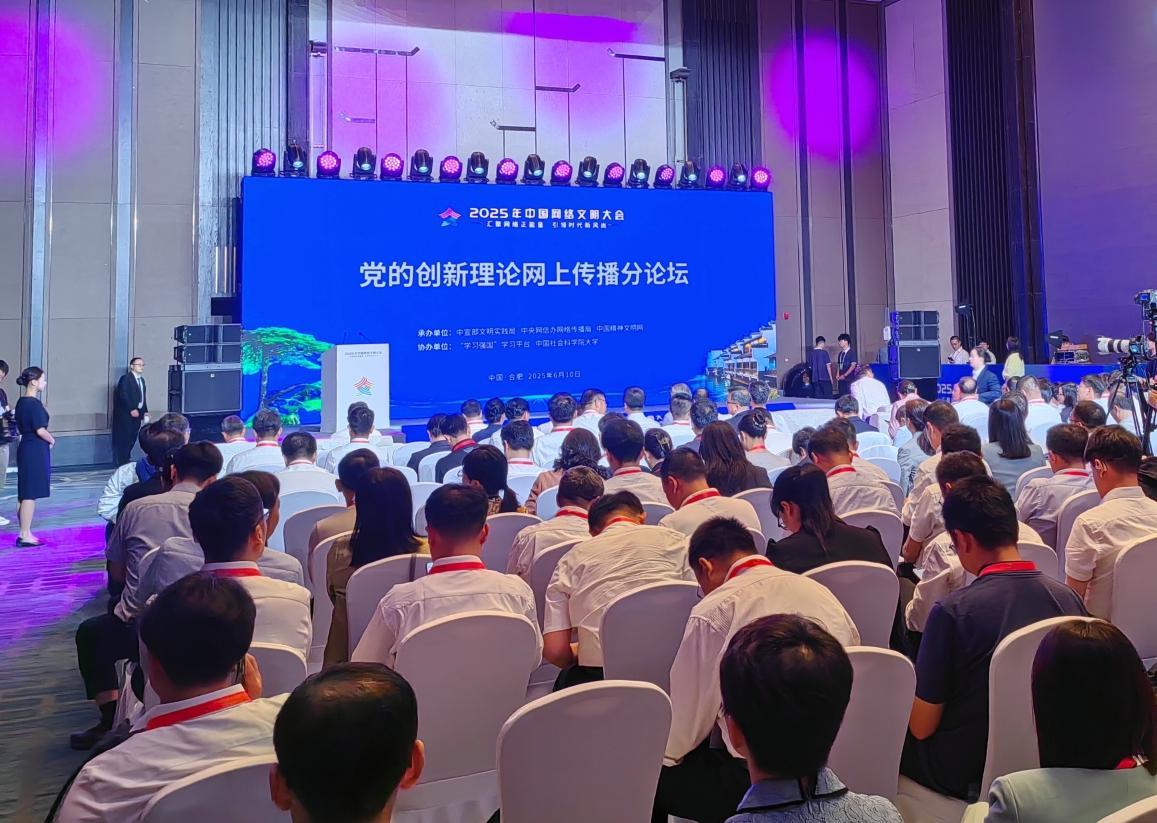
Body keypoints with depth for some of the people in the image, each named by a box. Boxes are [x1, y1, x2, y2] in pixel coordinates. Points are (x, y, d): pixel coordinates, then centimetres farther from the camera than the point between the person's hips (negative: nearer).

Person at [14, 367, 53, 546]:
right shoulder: (34, 403, -17)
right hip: (36, 450, -9)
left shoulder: (21, 402, 11)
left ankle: (24, 533, 21)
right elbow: (41, 430, -21)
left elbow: (20, 427, 18)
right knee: (31, 494, -4)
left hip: (25, 448, 10)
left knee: (24, 493, 13)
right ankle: (25, 535, 0)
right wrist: (52, 440, -3)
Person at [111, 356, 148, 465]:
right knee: (124, 439, -5)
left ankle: (126, 462, 17)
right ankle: (122, 464, -2)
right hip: (126, 414, -8)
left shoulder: (141, 380, 18)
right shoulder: (126, 378, -8)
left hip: (137, 413, 8)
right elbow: (123, 395, -17)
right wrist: (131, 409, -20)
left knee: (132, 439, 8)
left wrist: (145, 412, 8)